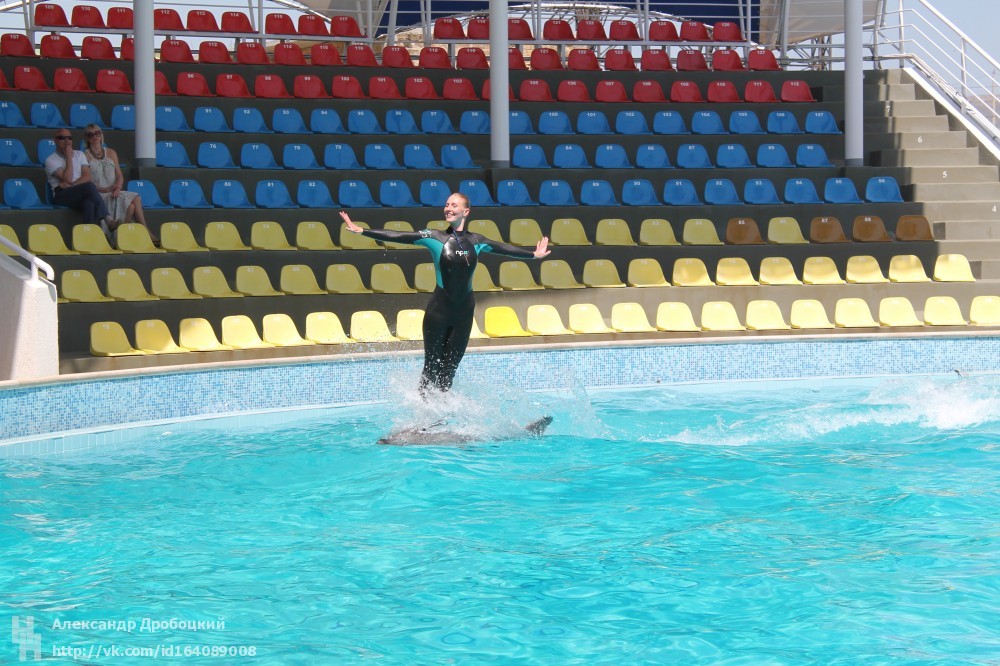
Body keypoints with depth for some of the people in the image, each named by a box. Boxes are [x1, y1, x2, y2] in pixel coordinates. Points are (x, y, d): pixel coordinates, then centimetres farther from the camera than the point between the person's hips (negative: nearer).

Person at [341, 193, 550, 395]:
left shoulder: (475, 241, 5)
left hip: (465, 310, 3)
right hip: (439, 308, -3)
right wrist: (361, 231, -19)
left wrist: (534, 254, 32)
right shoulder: (434, 238, -6)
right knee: (432, 364, 1)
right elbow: (396, 237, -11)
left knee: (451, 365, 9)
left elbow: (504, 248, 20)